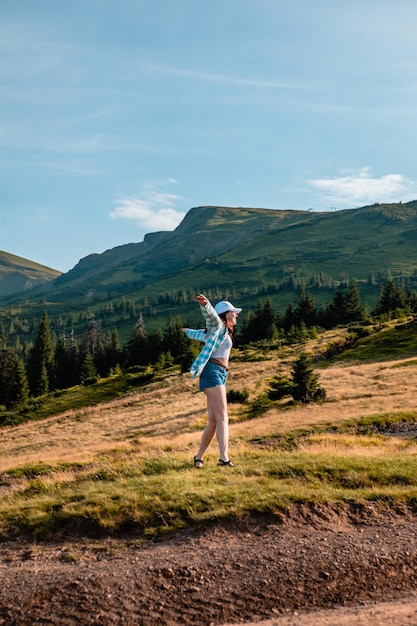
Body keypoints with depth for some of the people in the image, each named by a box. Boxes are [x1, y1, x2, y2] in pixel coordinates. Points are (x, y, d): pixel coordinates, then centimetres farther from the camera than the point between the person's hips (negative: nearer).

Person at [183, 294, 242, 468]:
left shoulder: (223, 331, 27)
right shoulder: (218, 326, 2)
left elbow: (202, 334, 47)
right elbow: (210, 315, -22)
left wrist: (189, 331, 69)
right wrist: (204, 304, -45)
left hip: (219, 376, 9)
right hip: (213, 373, -9)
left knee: (213, 421, 9)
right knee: (222, 418, -18)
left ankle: (199, 457, 18)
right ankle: (224, 458, -27)